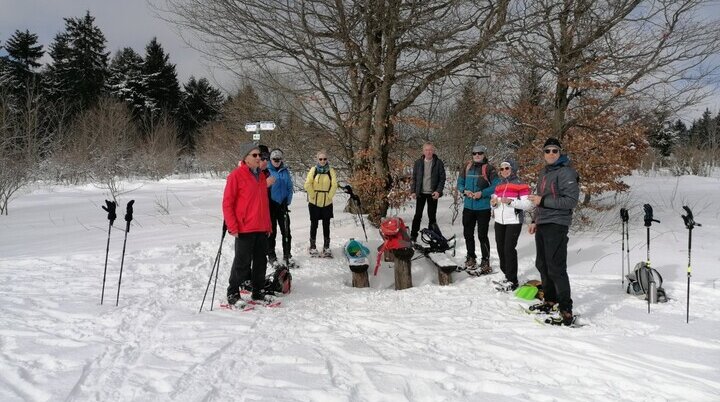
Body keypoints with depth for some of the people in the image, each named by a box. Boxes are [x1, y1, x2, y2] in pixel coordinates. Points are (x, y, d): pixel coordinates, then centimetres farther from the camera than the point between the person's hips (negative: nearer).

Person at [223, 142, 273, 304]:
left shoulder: (261, 176, 13)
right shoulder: (236, 175, -8)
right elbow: (227, 203, -9)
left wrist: (268, 225, 16)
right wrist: (232, 227, -14)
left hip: (262, 229, 7)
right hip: (244, 229, -7)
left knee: (261, 261, 12)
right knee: (242, 262, 0)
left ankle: (258, 291, 24)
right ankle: (233, 293, 13)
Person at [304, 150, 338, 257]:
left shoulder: (331, 171, -1)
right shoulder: (313, 170, -4)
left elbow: (334, 185, -5)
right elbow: (308, 184, -9)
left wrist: (329, 196, -8)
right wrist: (313, 195, -9)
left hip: (327, 203, 1)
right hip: (314, 203, -1)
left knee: (326, 225, 8)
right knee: (314, 225, 6)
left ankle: (326, 247, 17)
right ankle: (312, 247, 15)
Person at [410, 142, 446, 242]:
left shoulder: (438, 162, -1)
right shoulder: (418, 162, 5)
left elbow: (442, 178, -1)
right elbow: (414, 178, 8)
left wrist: (438, 191, -11)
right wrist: (413, 191, 0)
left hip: (433, 193, -1)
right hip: (420, 193, 1)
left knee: (432, 215, 5)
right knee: (418, 215, 3)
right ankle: (413, 236, 9)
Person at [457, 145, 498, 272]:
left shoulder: (489, 168, -5)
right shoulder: (467, 167, 8)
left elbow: (496, 186, -10)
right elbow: (460, 183, 13)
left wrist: (482, 193, -19)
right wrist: (465, 191, -7)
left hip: (483, 207, -5)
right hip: (468, 206, 5)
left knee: (482, 235, -4)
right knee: (468, 234, 13)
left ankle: (485, 261, 6)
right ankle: (471, 257, 29)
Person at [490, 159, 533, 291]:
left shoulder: (520, 185, -6)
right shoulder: (499, 186, 15)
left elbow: (528, 204, -14)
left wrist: (511, 201, -23)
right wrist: (493, 203, 0)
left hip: (514, 222, -7)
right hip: (499, 222, 7)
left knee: (509, 249, -10)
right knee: (501, 249, 8)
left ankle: (512, 281, -3)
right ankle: (507, 275, 22)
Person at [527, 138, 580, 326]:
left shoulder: (566, 172, -11)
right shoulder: (544, 172, 17)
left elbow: (571, 201, -18)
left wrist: (543, 201, -19)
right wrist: (535, 220, 21)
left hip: (556, 225, -9)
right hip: (542, 224, 9)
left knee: (556, 268, -11)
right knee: (542, 265, 16)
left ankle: (566, 311, -5)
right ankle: (550, 301, 31)